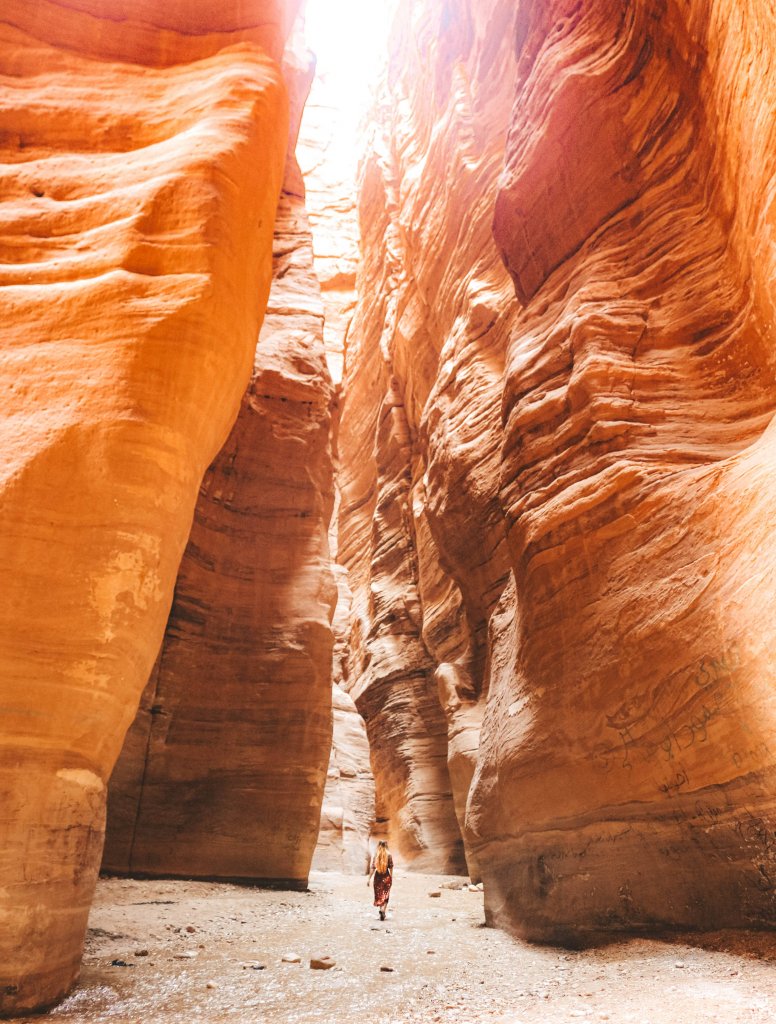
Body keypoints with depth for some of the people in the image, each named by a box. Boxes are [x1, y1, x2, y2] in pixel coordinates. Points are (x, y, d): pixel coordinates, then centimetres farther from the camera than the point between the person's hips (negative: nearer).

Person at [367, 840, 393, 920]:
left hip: (378, 876, 1)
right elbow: (391, 868, -3)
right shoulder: (389, 855, -6)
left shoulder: (375, 855, -4)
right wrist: (391, 877, 9)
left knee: (379, 895, 17)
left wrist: (369, 878, 0)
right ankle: (383, 910, -12)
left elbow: (373, 868, -5)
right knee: (385, 896, 6)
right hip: (386, 877, -1)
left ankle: (381, 910, 19)